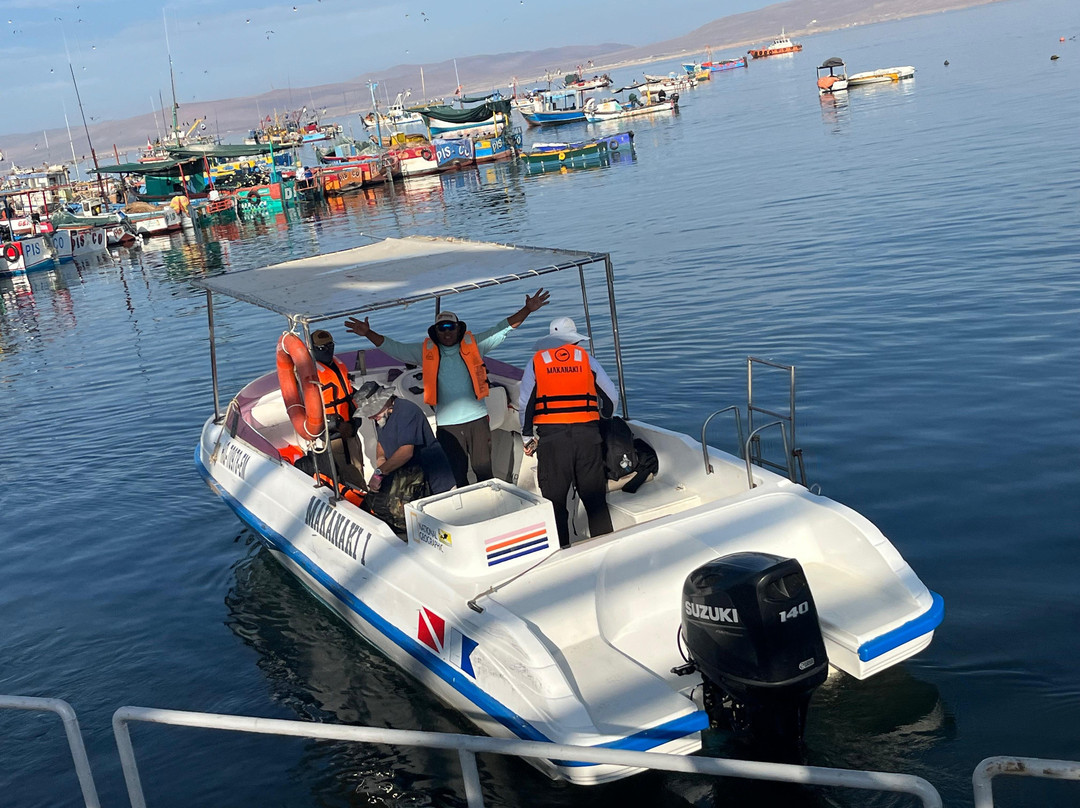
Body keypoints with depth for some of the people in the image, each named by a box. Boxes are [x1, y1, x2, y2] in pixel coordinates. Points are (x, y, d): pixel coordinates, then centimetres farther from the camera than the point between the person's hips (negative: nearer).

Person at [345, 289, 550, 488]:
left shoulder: (474, 344, 4)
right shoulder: (426, 351, 5)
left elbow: (503, 328, 3)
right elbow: (394, 348, 6)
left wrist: (527, 310, -7)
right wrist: (368, 333, -4)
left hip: (477, 419, 0)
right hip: (446, 425, 0)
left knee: (484, 469, 8)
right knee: (456, 475, 7)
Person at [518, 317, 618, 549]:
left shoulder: (537, 361, 7)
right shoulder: (586, 358, 10)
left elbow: (524, 403, 8)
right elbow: (611, 396, 16)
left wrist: (527, 436, 19)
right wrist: (604, 421, 35)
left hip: (551, 435, -1)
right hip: (587, 433, 1)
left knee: (554, 495, 6)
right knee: (594, 494, 11)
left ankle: (560, 547, 8)